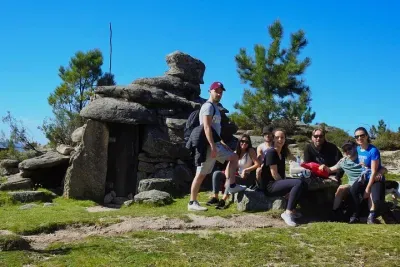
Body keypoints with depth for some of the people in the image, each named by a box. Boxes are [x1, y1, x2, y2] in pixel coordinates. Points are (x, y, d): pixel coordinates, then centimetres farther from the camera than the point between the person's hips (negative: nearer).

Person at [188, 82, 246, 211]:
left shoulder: (215, 107, 20)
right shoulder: (208, 106, -12)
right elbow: (207, 127, -23)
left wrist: (222, 143, 23)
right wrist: (213, 146, -28)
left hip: (215, 144, 10)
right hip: (208, 145, -10)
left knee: (234, 157, 16)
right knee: (201, 174, -6)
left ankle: (232, 186, 13)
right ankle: (192, 203, 0)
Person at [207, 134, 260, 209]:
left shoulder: (250, 151, -5)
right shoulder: (236, 152, 11)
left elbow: (257, 164, -14)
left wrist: (246, 170, -18)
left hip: (244, 176, -6)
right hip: (235, 174, 6)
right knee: (216, 173, -16)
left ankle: (223, 200, -38)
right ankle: (215, 197, -20)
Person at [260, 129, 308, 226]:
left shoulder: (282, 153, 14)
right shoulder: (271, 152, -14)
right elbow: (274, 174, -17)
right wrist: (287, 186, -9)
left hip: (279, 182, 9)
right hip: (270, 186, -9)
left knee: (304, 184, 5)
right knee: (298, 183, -24)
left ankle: (292, 210, 2)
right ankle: (288, 213, -19)